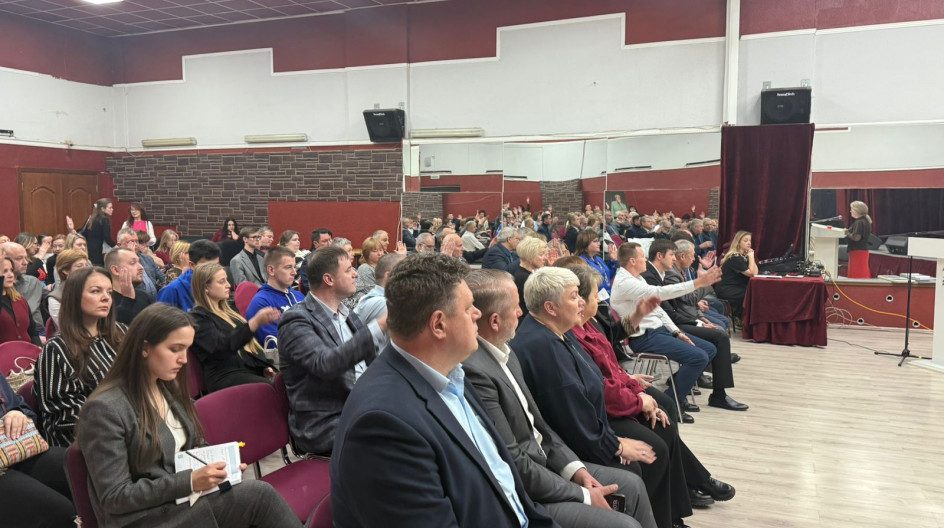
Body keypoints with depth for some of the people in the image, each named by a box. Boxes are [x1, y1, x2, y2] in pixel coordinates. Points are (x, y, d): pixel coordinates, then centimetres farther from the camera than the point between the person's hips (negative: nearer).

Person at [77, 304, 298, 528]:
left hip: (184, 501, 7)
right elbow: (114, 498, -15)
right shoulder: (104, 409, -14)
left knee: (260, 494, -22)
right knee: (259, 495, -25)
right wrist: (190, 482, -21)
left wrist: (215, 461, -2)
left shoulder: (170, 389, 10)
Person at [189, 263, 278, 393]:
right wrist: (256, 322, -27)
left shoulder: (227, 310, 24)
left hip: (254, 369, 8)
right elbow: (223, 346, -18)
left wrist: (265, 367, 8)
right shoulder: (198, 317, -1)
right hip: (226, 376, -8)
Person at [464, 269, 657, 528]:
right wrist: (583, 496, -15)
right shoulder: (473, 371, -28)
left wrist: (575, 467, -1)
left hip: (543, 462, 10)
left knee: (631, 485, 14)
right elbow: (514, 466, -25)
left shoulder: (504, 352, 4)